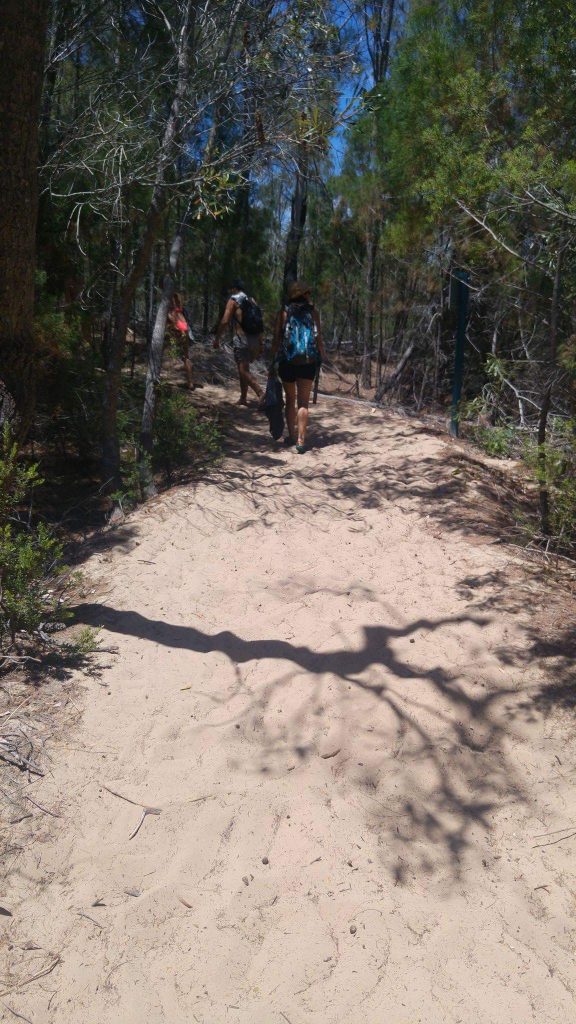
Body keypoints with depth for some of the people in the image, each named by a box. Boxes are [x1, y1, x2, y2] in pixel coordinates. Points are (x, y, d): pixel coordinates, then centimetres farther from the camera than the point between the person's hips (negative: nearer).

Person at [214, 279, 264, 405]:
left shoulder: (233, 301, -1)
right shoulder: (252, 301, 18)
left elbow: (225, 321, -11)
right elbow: (260, 325, 16)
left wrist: (217, 338, -4)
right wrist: (260, 344, 19)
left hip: (241, 340, -7)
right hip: (255, 341, 7)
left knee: (244, 371, -10)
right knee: (243, 369, 19)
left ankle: (262, 395, -27)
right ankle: (243, 398, 21)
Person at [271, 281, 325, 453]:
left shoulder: (283, 312, 3)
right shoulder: (312, 312, 3)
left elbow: (277, 338, 1)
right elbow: (319, 338, 2)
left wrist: (273, 362, 6)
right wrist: (322, 357, 13)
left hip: (287, 361, 1)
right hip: (308, 361, -1)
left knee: (290, 400, 16)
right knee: (303, 402, 0)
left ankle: (292, 436, 20)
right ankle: (301, 440, -10)